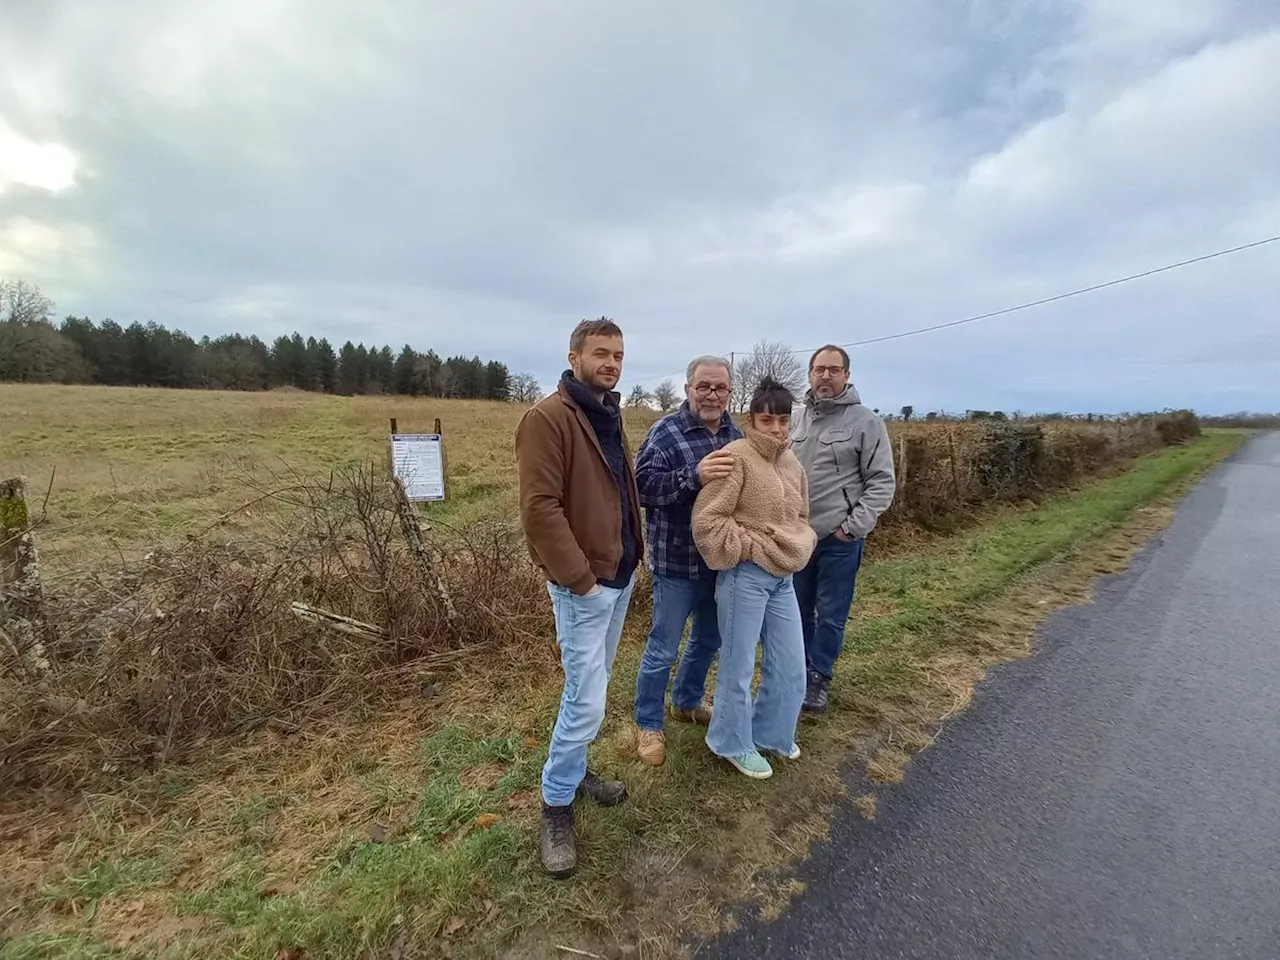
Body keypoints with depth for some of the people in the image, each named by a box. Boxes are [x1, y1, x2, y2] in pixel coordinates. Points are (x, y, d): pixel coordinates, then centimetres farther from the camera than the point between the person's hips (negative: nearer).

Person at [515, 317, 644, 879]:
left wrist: (631, 556, 11)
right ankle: (556, 806, 22)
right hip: (584, 584, -9)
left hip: (621, 575, 9)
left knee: (590, 689, 21)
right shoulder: (548, 418, -16)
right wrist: (579, 577, -21)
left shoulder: (609, 418, 13)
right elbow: (540, 508, -22)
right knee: (586, 702, -1)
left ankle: (575, 771, 40)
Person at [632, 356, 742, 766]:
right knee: (663, 648, 7)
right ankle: (648, 725, 29)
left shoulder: (734, 433, 7)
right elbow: (642, 485, -23)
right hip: (677, 562, -7)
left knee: (709, 639, 23)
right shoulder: (666, 432, -13)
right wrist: (694, 475, -34)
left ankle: (687, 702, 46)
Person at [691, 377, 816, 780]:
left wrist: (796, 548, 6)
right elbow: (706, 521, -20)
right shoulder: (737, 457, -16)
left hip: (783, 577, 8)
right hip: (745, 577, -8)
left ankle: (770, 732, 42)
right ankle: (734, 743, 32)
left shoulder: (791, 462, 10)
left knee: (790, 666, 18)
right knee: (738, 666, 8)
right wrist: (751, 546, -15)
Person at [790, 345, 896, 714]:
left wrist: (854, 526, -15)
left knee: (830, 615, 7)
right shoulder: (797, 419, 7)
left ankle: (819, 677, 26)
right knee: (798, 610, 17)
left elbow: (882, 482, -8)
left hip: (839, 539, -4)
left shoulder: (865, 421, -7)